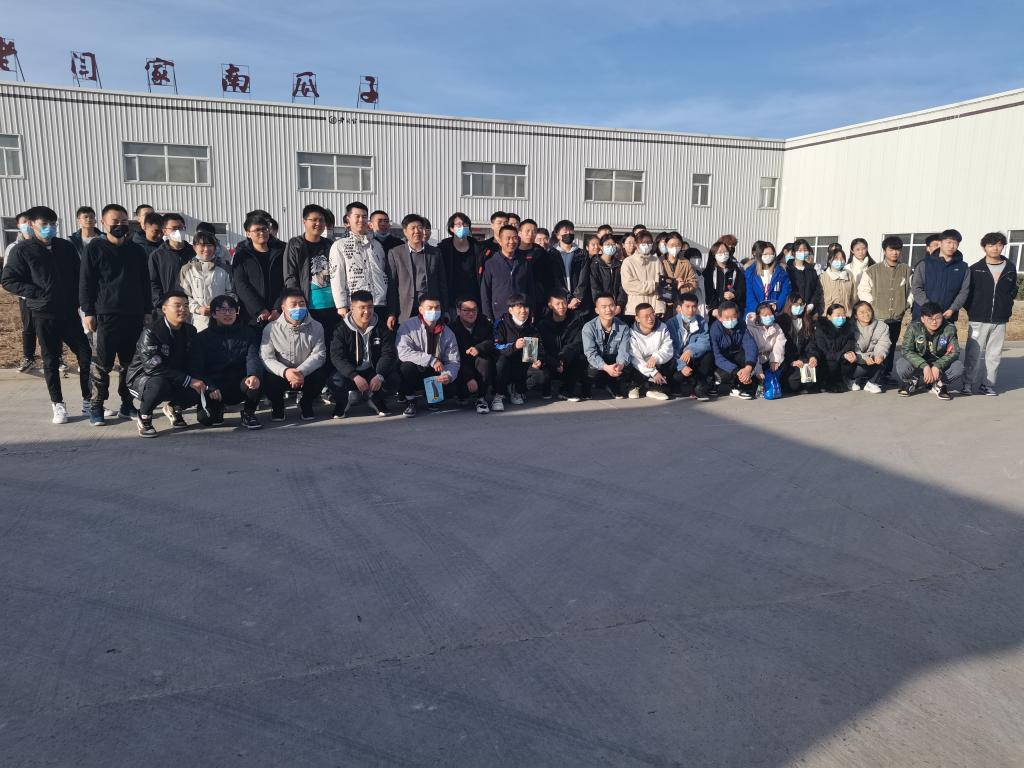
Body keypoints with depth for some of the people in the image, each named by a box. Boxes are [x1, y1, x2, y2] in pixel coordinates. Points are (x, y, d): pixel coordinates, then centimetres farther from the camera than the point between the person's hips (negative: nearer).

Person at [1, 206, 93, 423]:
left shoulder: (66, 247, 8)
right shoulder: (23, 251, -1)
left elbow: (78, 275, 14)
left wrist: (79, 300, 3)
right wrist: (37, 293, -11)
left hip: (70, 312, 3)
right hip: (43, 315, -3)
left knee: (86, 355, 0)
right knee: (51, 360, 5)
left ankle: (88, 401, 12)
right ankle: (58, 404, 15)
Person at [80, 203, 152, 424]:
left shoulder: (136, 250, 12)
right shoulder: (95, 248, 2)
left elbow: (145, 282, 16)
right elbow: (85, 282, 0)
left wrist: (147, 310, 12)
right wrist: (88, 311, -6)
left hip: (134, 315, 4)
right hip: (106, 315, -4)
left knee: (130, 363, 7)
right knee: (102, 364, -2)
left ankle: (127, 405, 16)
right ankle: (96, 407, 6)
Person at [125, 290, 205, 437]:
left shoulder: (190, 331, 1)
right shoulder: (150, 332, -21)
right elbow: (153, 367, -29)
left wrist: (200, 381, -17)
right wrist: (188, 380, -33)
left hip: (174, 379, 6)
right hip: (142, 377, -6)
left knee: (201, 390, -21)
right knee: (159, 385, -40)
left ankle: (173, 407, 13)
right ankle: (143, 417, -9)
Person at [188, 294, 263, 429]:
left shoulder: (247, 333, 8)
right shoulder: (202, 338, 5)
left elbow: (253, 357, -8)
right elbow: (195, 367, -4)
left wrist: (254, 375, -32)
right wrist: (210, 387, -23)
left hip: (240, 385, 0)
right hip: (215, 388, 0)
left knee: (254, 382, -34)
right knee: (205, 418, -25)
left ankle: (248, 412, -3)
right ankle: (217, 409, 14)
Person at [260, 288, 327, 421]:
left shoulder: (316, 327, -4)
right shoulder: (271, 329, -6)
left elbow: (319, 354, -12)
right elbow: (266, 358, -14)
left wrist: (301, 371, -30)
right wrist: (285, 371, -33)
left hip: (306, 374, 0)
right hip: (281, 374, 0)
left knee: (320, 374, -31)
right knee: (267, 379, -32)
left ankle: (306, 404, 4)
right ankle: (277, 405, 6)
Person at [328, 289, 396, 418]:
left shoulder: (381, 327, -2)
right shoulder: (341, 329, -7)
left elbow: (388, 353, -8)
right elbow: (337, 357, -16)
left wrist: (380, 376, -26)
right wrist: (355, 377, -31)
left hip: (374, 371, 1)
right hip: (350, 372, -1)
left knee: (393, 379, -27)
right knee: (337, 381, -33)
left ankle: (377, 400, 9)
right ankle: (342, 402, 6)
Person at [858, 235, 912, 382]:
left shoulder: (906, 271, 7)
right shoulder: (873, 270, -1)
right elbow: (863, 290, 1)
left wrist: (906, 304, 6)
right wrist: (874, 305, -3)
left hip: (896, 318, 3)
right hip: (877, 317, -3)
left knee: (890, 348, 8)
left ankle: (886, 375, 16)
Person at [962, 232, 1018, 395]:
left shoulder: (1010, 268, 7)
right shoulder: (975, 269, 0)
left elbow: (1013, 291, 16)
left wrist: (1007, 309, 7)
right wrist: (971, 310, -1)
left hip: (1000, 321, 3)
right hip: (978, 320, -2)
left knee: (994, 354, 5)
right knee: (974, 354, -3)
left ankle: (988, 384, 13)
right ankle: (969, 384, 6)